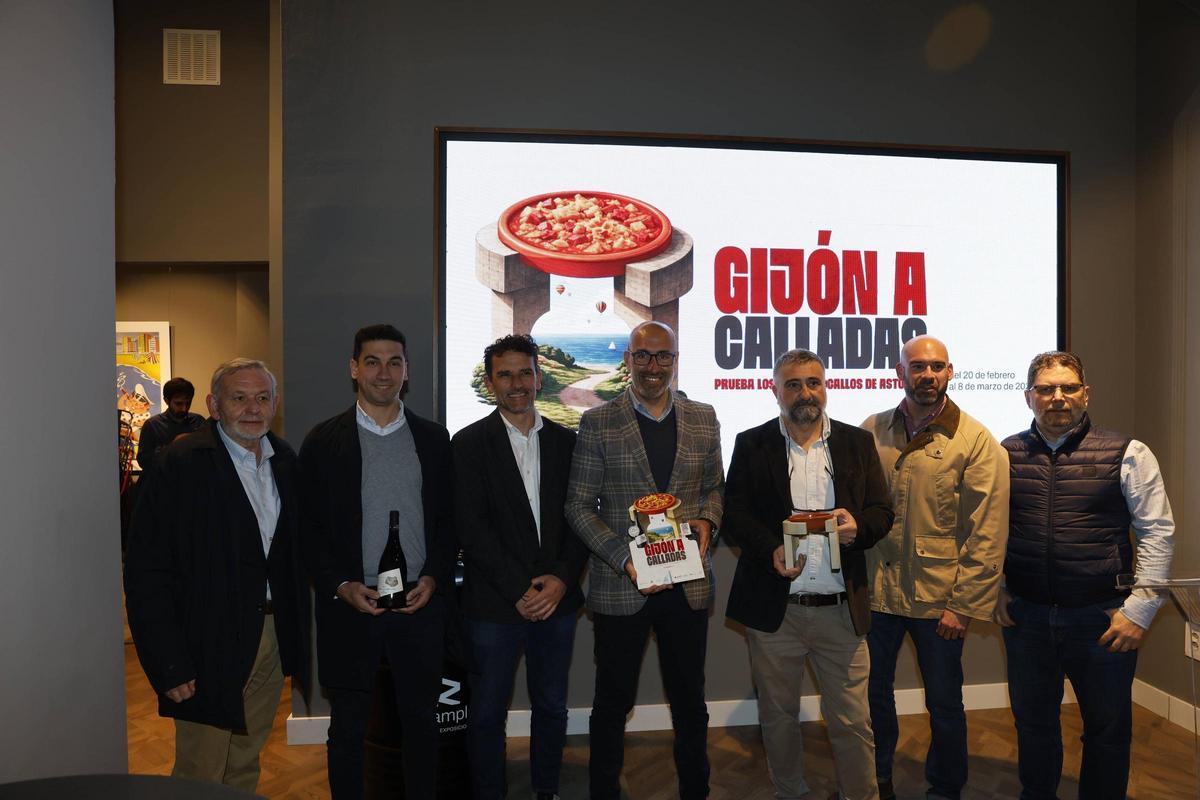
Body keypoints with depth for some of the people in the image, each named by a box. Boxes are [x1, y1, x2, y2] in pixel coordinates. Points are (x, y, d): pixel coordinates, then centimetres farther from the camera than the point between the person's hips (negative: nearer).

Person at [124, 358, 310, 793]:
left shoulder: (285, 460, 5)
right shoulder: (183, 462, -13)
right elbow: (146, 572, -15)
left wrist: (295, 640, 7)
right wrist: (169, 665, -16)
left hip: (272, 639, 6)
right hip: (210, 644, -5)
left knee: (245, 770, 20)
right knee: (200, 776, 8)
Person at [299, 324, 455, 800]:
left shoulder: (433, 439, 5)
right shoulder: (323, 440, 0)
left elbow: (448, 518, 6)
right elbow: (308, 528, 0)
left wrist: (434, 578, -6)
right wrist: (340, 586, -11)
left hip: (420, 603, 2)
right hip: (349, 605, -1)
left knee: (421, 719, 13)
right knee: (348, 727, 11)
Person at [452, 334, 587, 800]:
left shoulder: (565, 441, 7)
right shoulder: (469, 443, -3)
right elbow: (472, 529, -9)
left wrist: (562, 579, -8)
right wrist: (519, 590, -13)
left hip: (557, 599, 3)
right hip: (495, 604, -3)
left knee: (552, 707, 16)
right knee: (487, 713, 8)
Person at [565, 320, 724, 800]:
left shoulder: (702, 419, 6)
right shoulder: (598, 422, -4)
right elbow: (579, 505, -5)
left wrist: (706, 519, -6)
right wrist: (624, 558, -16)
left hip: (688, 584, 3)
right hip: (620, 587, -2)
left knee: (689, 700, 17)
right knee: (613, 702, 13)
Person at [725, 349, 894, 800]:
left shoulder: (858, 442, 8)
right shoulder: (752, 445, 3)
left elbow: (882, 512, 6)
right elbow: (735, 514, -1)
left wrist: (858, 527, -17)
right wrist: (771, 551, -19)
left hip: (841, 609, 1)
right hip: (773, 608, 0)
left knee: (853, 721, 6)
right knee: (778, 716, 15)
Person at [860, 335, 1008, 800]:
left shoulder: (977, 442, -7)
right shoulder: (871, 432, 3)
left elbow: (988, 535, -8)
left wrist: (964, 605, -11)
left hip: (938, 599, -3)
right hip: (875, 590, 3)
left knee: (944, 704, 13)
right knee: (873, 694, 16)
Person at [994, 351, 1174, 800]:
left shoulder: (1128, 455, -5)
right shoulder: (1006, 455, 1)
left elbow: (1157, 533, -4)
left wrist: (1139, 610, -8)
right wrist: (997, 590, 2)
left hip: (1102, 618, -2)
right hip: (1026, 613, 2)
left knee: (1108, 727, 13)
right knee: (1032, 721, 17)